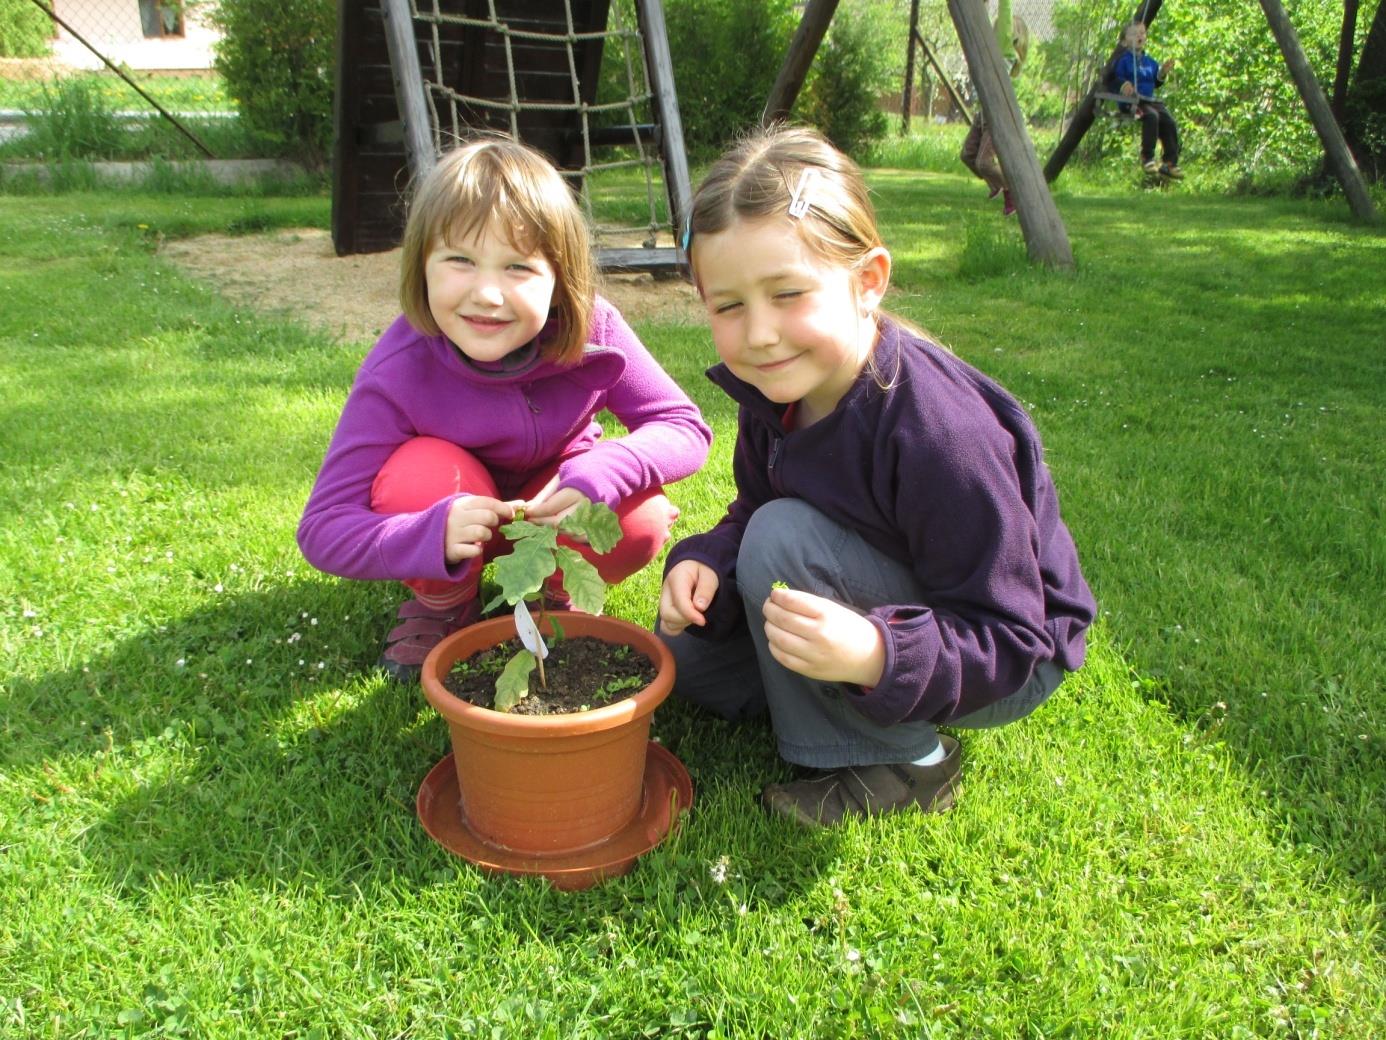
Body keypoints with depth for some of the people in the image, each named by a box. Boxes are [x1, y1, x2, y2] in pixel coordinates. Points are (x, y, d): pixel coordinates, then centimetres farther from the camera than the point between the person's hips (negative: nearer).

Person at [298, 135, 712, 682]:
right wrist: (433, 536, -48)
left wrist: (605, 470, -41)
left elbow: (687, 429, -20)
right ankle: (443, 603, -1)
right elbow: (322, 530, -28)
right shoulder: (397, 375, -30)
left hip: (558, 502, 1)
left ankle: (553, 587, 7)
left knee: (639, 524, -28)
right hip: (451, 508, -1)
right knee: (422, 472, -34)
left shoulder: (591, 333, -26)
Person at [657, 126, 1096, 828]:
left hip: (1010, 666, -7)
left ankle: (902, 764, -12)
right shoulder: (774, 392, -11)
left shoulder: (938, 435, -34)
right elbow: (748, 515, 3)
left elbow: (1006, 641, -29)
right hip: (874, 618, 7)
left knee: (783, 539, -28)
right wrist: (707, 564, -20)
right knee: (684, 649, 3)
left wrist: (875, 656, -46)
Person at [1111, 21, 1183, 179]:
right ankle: (1147, 158, -26)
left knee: (1170, 122, -14)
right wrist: (1124, 84, -26)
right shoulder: (1123, 59, 1)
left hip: (1151, 100, 7)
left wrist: (1162, 73, 7)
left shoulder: (1150, 62, 21)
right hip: (1131, 100, -7)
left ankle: (1170, 163, -10)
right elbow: (1117, 78, -5)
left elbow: (1156, 83, 26)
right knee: (1151, 116, -34)